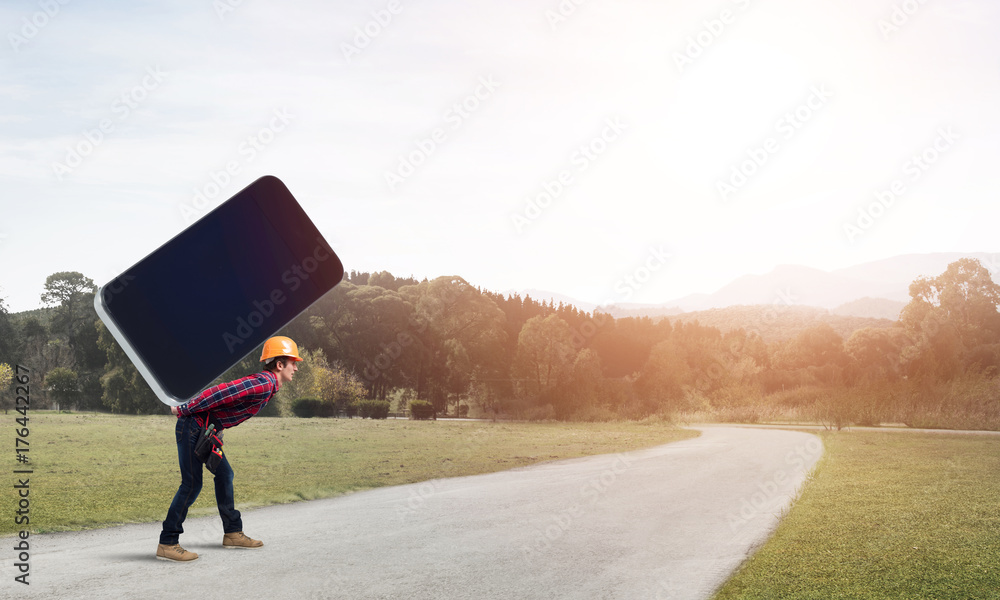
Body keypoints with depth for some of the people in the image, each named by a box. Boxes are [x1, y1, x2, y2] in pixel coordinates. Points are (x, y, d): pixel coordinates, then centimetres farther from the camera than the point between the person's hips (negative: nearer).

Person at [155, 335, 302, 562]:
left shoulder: (264, 384, 14)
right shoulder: (263, 384, -20)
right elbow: (219, 392, -25)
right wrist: (184, 410, -18)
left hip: (206, 430, 10)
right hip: (193, 426, -10)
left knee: (224, 475, 14)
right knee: (192, 484, -10)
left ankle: (232, 533, 24)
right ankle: (167, 543, -5)